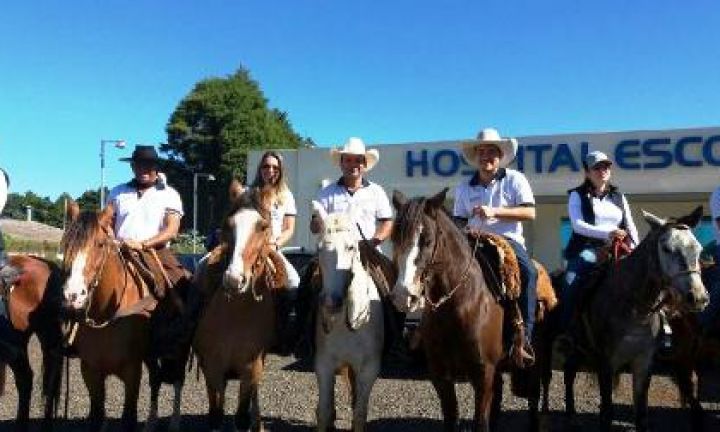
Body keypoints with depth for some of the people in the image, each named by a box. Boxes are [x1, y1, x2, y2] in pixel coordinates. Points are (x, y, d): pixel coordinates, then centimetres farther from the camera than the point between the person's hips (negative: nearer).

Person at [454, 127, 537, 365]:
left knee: (528, 273, -31)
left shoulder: (515, 179, 4)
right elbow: (459, 220, 17)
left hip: (509, 240, -3)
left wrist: (494, 211, -17)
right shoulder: (464, 188, 13)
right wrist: (464, 229, -9)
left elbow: (530, 213, -6)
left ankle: (524, 336, -28)